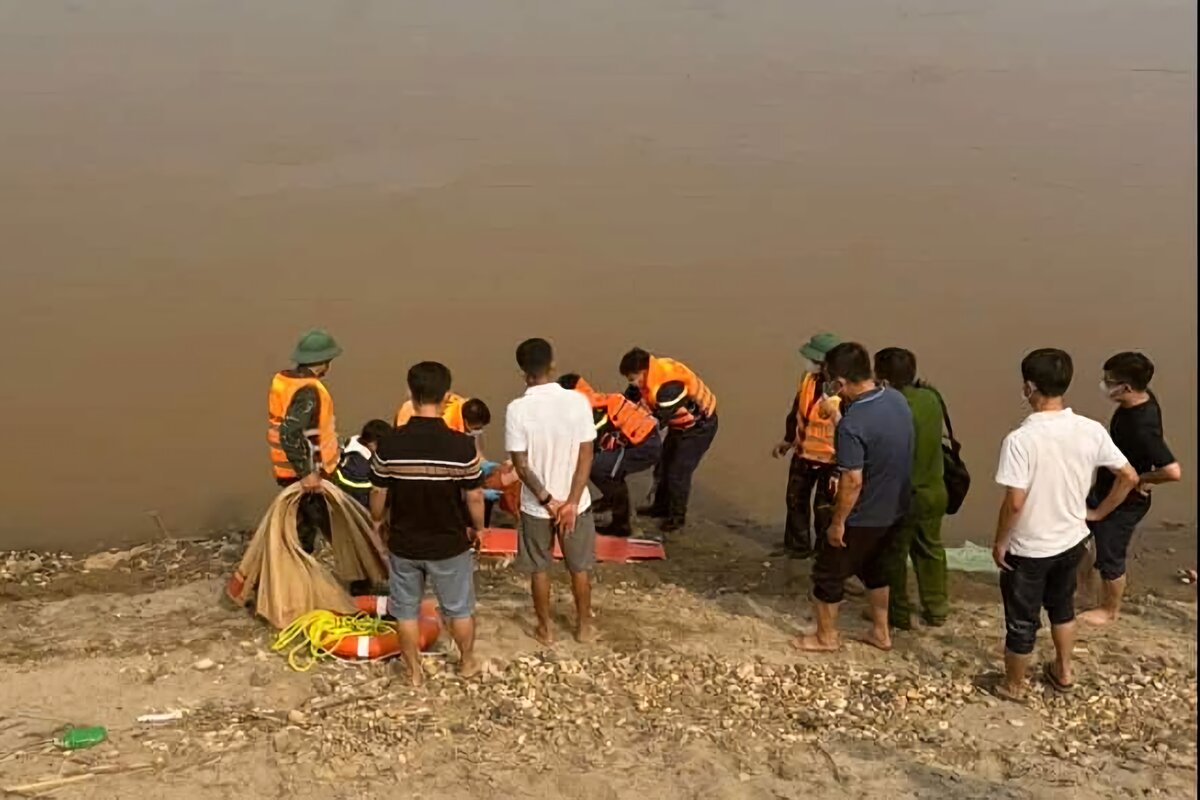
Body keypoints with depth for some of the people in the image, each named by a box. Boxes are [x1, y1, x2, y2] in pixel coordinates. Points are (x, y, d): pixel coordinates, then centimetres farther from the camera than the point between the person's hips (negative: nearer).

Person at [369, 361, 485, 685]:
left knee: (406, 611, 20)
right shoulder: (461, 445, -21)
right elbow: (474, 497, -12)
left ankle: (414, 671, 33)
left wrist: (378, 520, 16)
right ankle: (467, 662, 39)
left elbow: (378, 494, -5)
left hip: (404, 543, 1)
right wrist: (477, 527, 7)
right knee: (460, 608, 21)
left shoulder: (390, 443, -16)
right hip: (450, 544, -1)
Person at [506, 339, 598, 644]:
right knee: (579, 568, 20)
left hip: (535, 505, -1)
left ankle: (545, 629, 32)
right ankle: (584, 626, 34)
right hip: (575, 501, 1)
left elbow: (522, 466, -16)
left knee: (539, 570, 19)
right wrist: (570, 503, -11)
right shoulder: (577, 401, -14)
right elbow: (586, 457, -13)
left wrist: (548, 501, -9)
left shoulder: (517, 409, -18)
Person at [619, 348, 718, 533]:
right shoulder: (650, 374, -11)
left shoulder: (667, 384, -38)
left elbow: (661, 416, -30)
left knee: (678, 471, -6)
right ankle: (661, 507, 32)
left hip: (699, 425, -9)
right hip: (680, 424, 9)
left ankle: (677, 516, 12)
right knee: (663, 464, 16)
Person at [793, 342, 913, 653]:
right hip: (893, 508, 8)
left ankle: (827, 637, 30)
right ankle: (880, 632, 39)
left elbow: (853, 481, -28)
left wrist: (838, 522, -15)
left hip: (863, 516, -8)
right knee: (874, 568, 28)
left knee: (828, 574, 14)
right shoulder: (897, 399, -6)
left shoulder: (852, 424, -31)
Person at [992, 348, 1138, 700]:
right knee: (1062, 605, 29)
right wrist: (1097, 513, 11)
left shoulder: (1021, 439, -27)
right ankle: (1063, 671, 45)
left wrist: (1000, 543, -10)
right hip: (1071, 541, 5)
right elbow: (1129, 477, -2)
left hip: (1029, 549, -5)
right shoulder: (1091, 430, -10)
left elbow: (1015, 502, -26)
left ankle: (1014, 684, 33)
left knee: (1021, 620, 15)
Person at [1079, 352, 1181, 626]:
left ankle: (1109, 610, 38)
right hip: (1106, 490, 9)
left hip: (1123, 502, -9)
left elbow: (1173, 471, -42)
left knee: (1110, 557, 13)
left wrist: (1139, 479, -25)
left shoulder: (1143, 426, -38)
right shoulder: (1140, 399, -11)